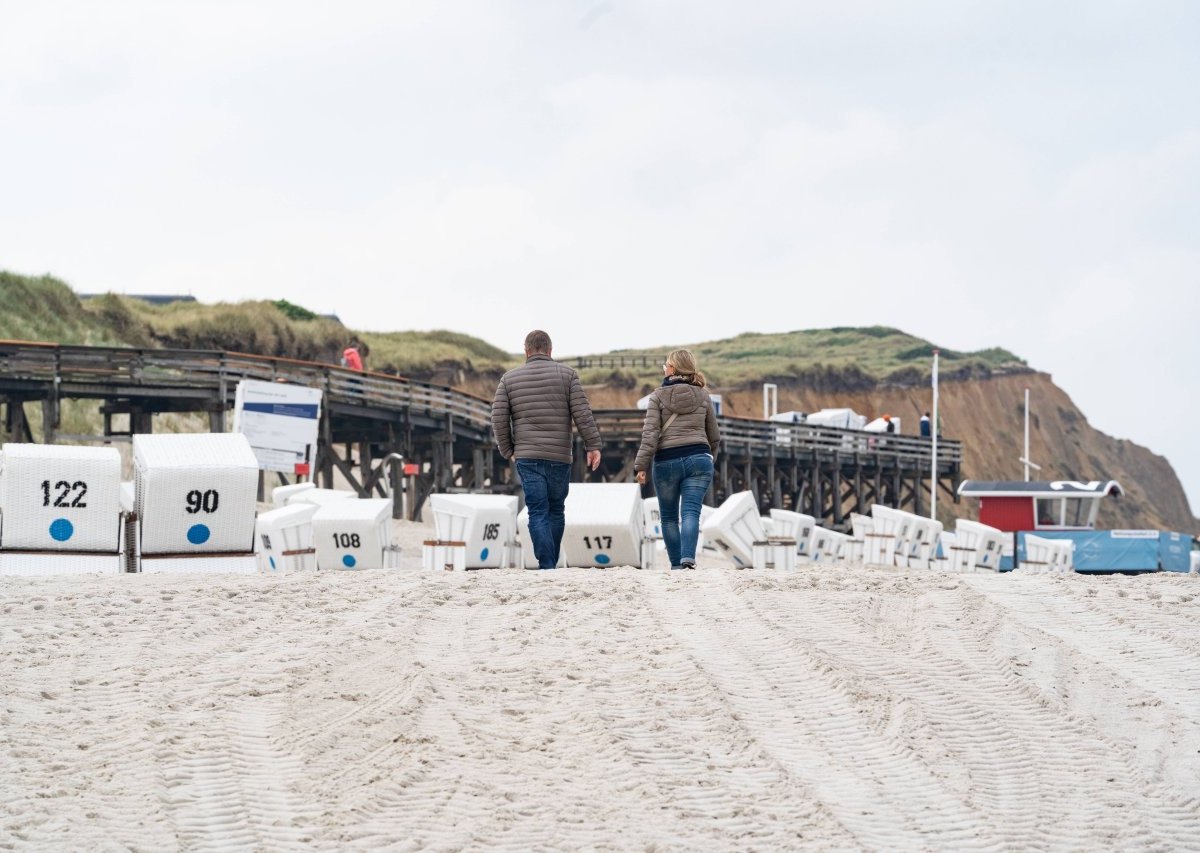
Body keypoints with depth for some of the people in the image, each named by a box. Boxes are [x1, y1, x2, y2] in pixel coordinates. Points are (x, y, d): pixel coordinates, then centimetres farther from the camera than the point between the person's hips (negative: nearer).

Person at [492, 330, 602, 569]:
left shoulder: (509, 378, 7)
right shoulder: (566, 374, 3)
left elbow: (499, 418, 4)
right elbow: (582, 414, -3)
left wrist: (508, 450, 14)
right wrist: (593, 445, 1)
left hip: (527, 457, 0)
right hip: (559, 457, 0)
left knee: (538, 513, -2)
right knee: (556, 511, 12)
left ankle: (546, 566, -12)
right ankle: (551, 563, 13)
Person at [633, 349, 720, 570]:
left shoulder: (659, 396, 0)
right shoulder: (703, 396, 10)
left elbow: (650, 433, -8)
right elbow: (713, 435, 16)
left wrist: (642, 465, -7)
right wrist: (708, 457, 33)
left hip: (666, 461, -1)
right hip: (698, 459, 2)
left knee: (668, 517, 12)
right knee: (691, 512, -7)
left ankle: (676, 564, 10)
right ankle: (688, 558, -29)